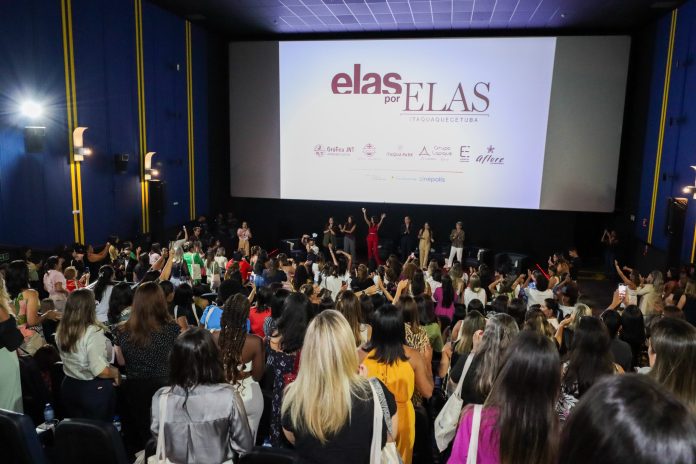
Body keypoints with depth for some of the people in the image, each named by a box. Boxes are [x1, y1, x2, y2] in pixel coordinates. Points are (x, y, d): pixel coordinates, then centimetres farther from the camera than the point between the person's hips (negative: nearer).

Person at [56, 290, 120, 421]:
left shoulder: (61, 331, -2)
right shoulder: (93, 332, -24)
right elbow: (100, 371, -26)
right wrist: (116, 373, -9)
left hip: (69, 387, 7)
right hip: (95, 390, -7)